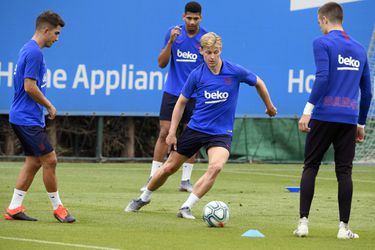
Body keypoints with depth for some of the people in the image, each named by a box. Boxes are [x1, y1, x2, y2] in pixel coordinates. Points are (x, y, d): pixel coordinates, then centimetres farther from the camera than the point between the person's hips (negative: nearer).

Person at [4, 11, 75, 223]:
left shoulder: (30, 50, 15)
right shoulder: (34, 52, -17)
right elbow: (30, 87, -21)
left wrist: (45, 106, 18)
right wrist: (50, 106, -9)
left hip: (26, 118, 10)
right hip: (28, 119, -10)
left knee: (34, 162, 10)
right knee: (49, 160, -6)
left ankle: (14, 208, 11)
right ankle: (58, 207, 3)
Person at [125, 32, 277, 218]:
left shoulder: (235, 72, -10)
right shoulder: (196, 75, -7)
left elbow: (258, 83, 9)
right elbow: (181, 102, 4)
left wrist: (269, 106, 19)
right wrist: (172, 132, 0)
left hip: (221, 133, -1)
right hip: (195, 129, 1)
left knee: (215, 167, -29)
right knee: (169, 168, 7)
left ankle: (186, 208, -22)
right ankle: (144, 198, 33)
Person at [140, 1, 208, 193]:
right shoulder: (173, 33, -1)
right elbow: (162, 64, -3)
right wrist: (170, 42, -15)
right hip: (172, 92, 0)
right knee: (164, 133, -4)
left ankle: (186, 180, 10)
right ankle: (153, 178, -1)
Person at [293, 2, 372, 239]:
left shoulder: (323, 43, -1)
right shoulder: (359, 49, 16)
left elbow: (322, 78, -15)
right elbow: (367, 91, 18)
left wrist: (308, 110, -16)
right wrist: (361, 124, 25)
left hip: (324, 115, -4)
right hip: (349, 119, 4)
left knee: (310, 167, 5)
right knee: (344, 171, 4)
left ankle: (303, 222, -1)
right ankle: (344, 227, 0)